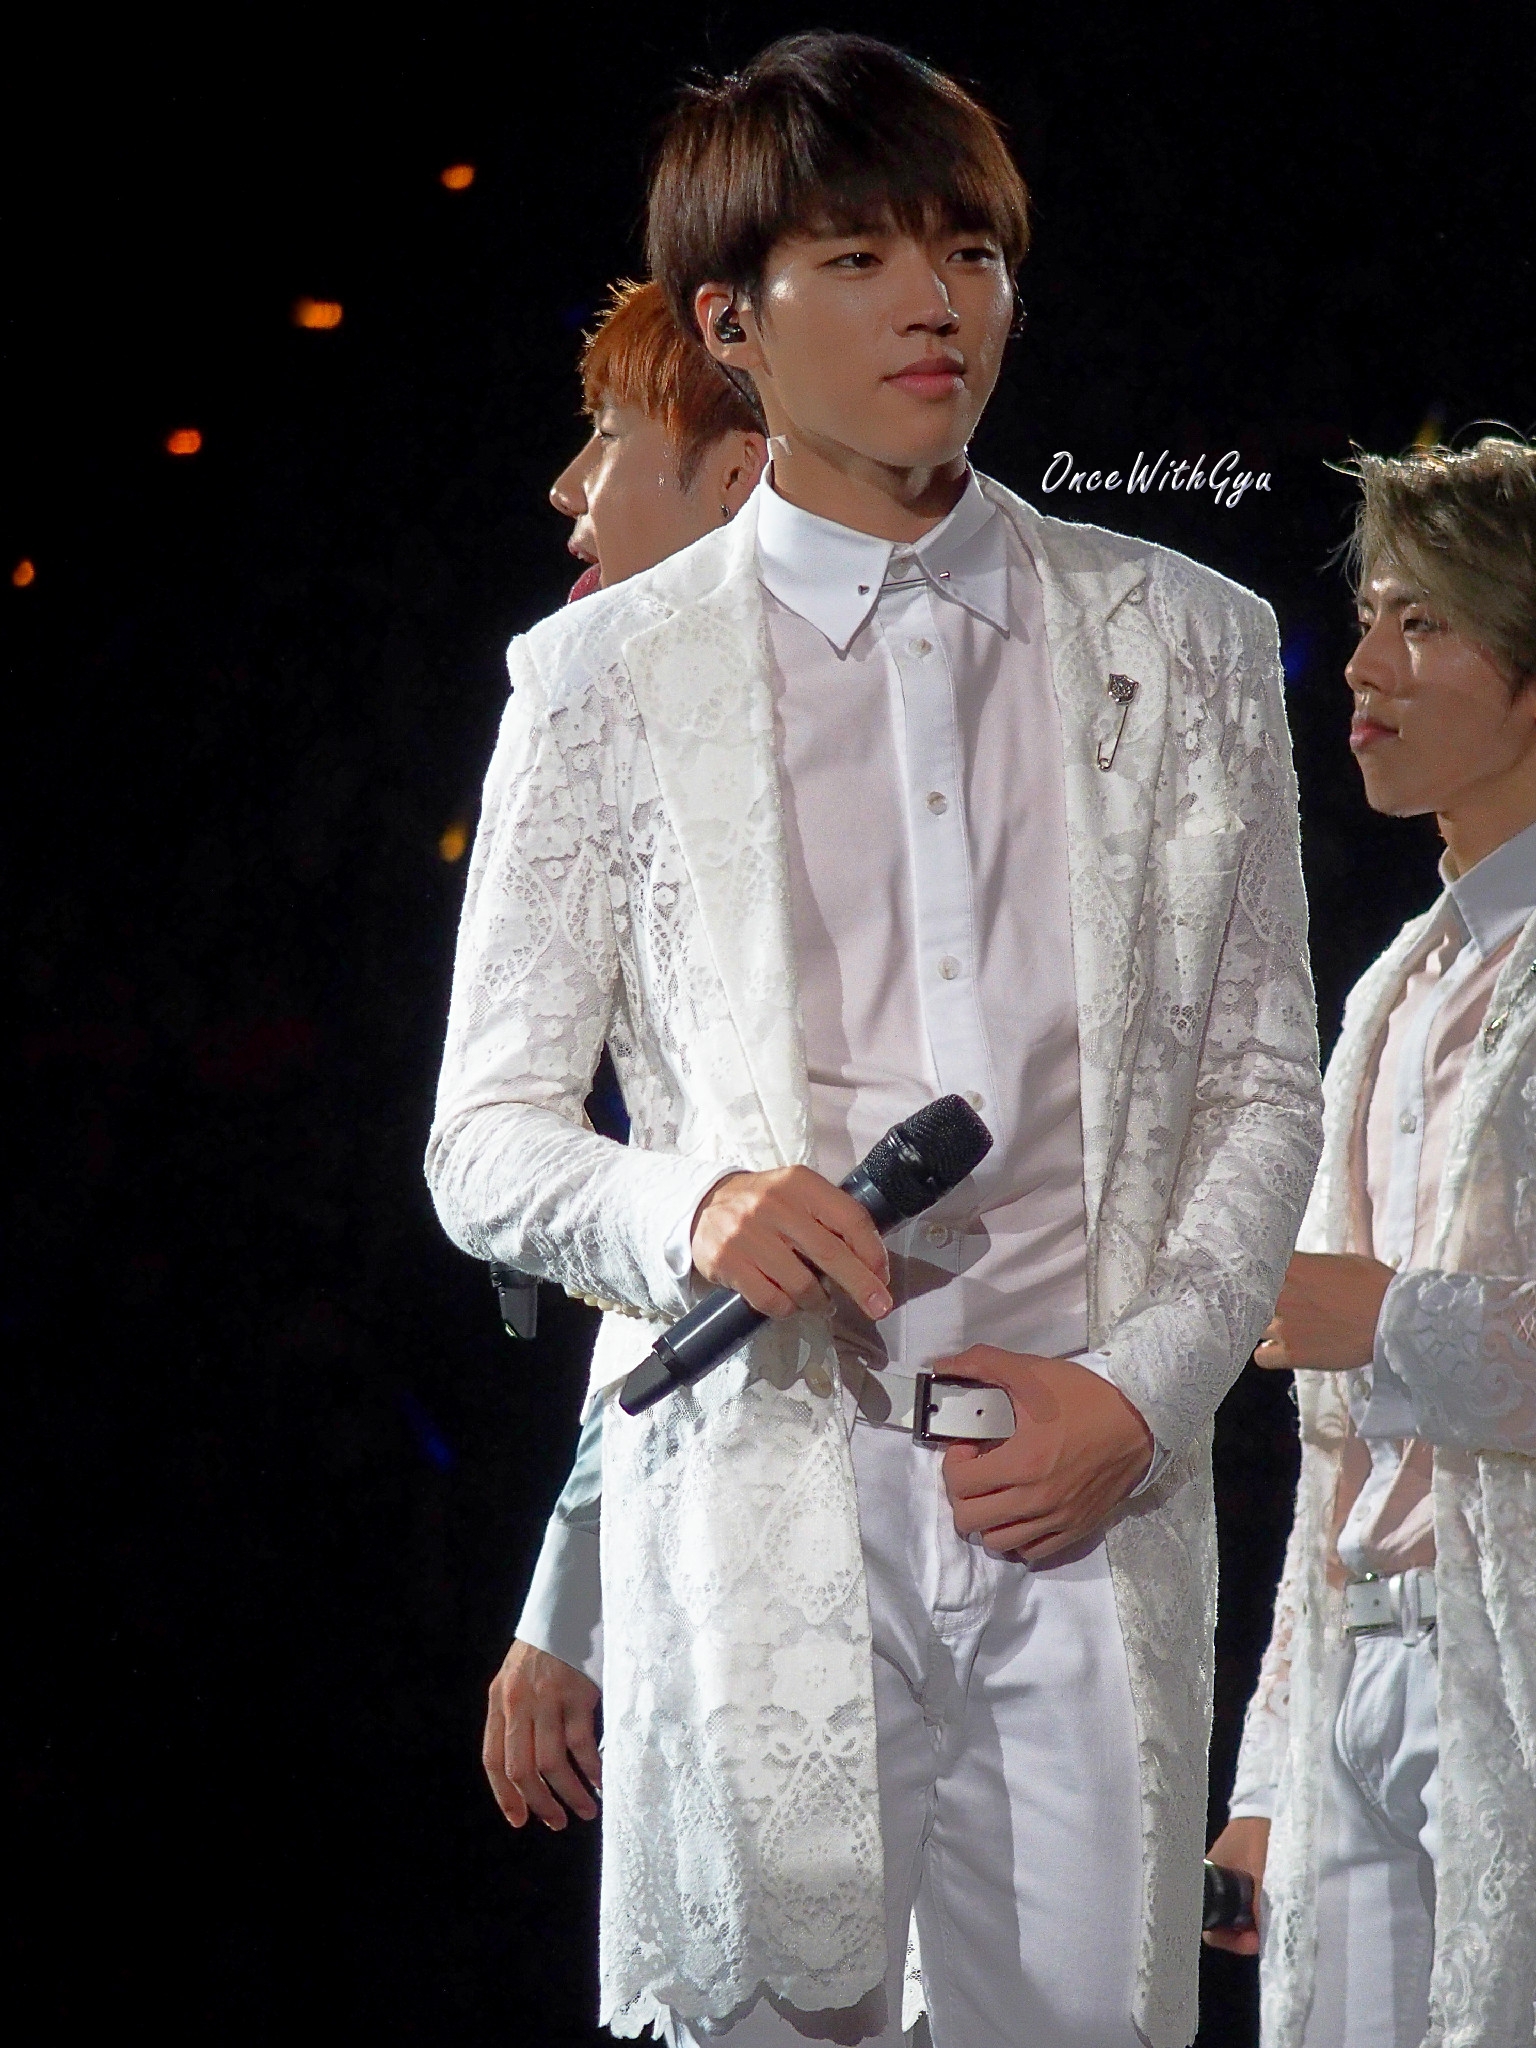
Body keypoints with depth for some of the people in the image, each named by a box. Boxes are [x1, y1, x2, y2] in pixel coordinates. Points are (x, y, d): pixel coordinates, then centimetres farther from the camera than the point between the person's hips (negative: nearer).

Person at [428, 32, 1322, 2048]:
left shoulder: (1182, 644, 12)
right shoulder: (606, 676, 6)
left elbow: (1265, 1079, 13)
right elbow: (486, 1138, 7)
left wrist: (1143, 1386, -2)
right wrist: (688, 1207, -14)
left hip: (1092, 1498, 2)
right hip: (766, 1492, -1)